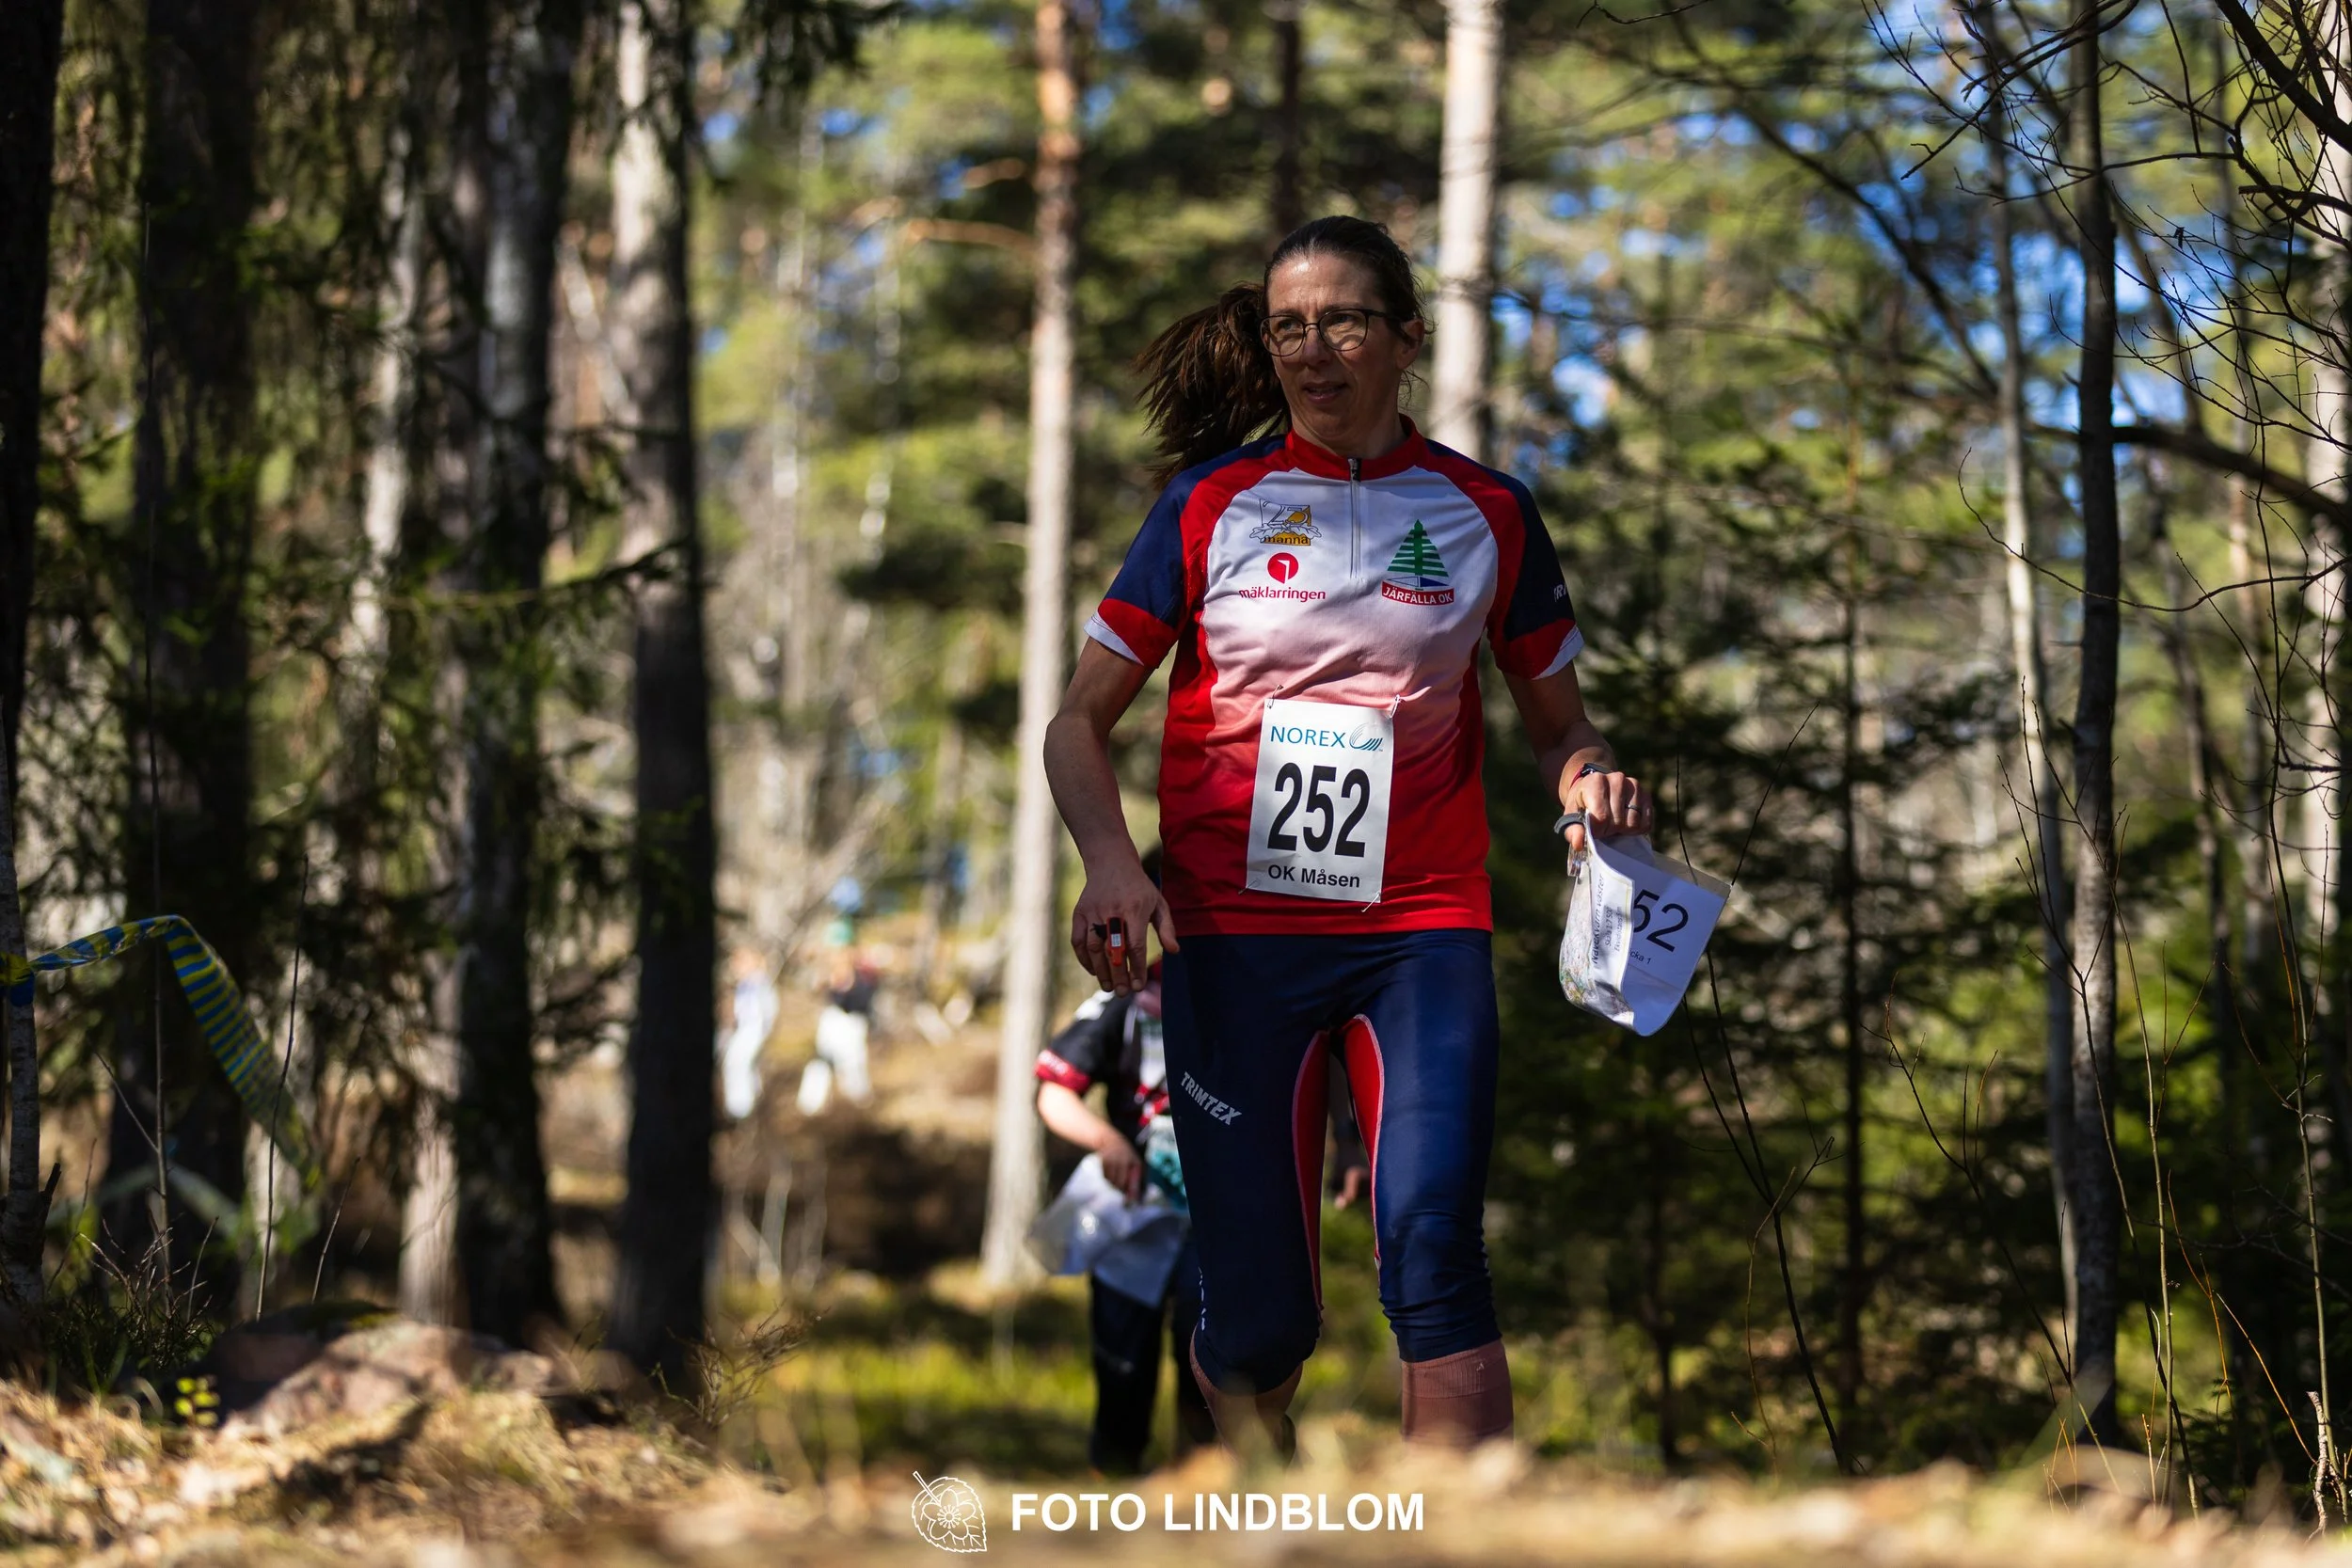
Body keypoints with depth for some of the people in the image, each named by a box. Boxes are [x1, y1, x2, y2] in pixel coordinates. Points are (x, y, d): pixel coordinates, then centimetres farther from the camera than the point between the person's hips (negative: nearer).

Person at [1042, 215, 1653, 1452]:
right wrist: (1109, 862, -12)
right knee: (1262, 1322, -1)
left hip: (1422, 928, 0)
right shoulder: (1212, 502, 5)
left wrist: (1589, 784, -7)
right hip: (1230, 930, 0)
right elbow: (1081, 716, 7)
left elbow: (1557, 722, 17)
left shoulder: (1484, 512, 7)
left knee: (1432, 1248, -21)